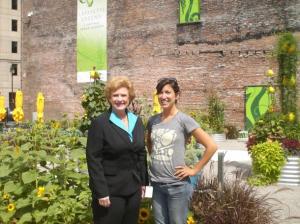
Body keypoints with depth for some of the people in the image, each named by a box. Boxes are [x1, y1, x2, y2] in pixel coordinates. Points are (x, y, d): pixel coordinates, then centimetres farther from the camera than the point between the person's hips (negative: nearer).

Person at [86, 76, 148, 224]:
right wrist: (101, 191, -17)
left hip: (133, 189, 6)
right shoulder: (100, 123, -11)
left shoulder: (137, 121, 7)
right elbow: (93, 159, -14)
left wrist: (143, 182, 9)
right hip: (110, 190, -6)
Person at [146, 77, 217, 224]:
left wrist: (194, 170, -10)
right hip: (156, 184, 5)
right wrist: (154, 158, 10)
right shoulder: (153, 120, 4)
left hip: (177, 185, -5)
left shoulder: (184, 120, -11)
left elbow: (211, 146, -13)